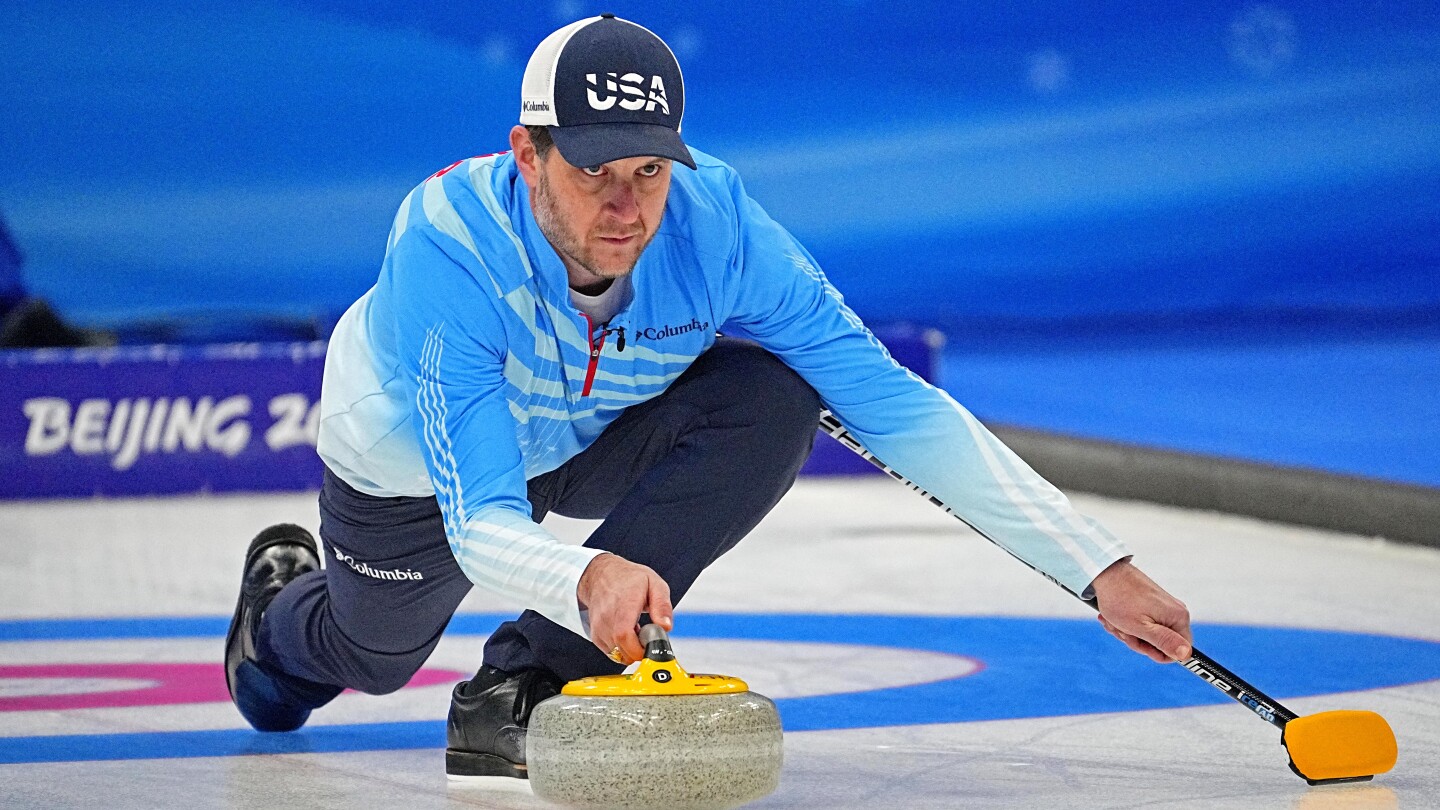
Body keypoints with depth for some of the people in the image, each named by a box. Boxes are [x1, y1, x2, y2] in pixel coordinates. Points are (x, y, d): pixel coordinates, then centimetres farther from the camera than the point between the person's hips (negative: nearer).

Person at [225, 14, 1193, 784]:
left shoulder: (716, 226, -35)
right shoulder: (448, 247, -43)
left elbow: (901, 409, -32)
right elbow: (479, 523, -45)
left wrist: (1101, 568, -38)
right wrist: (586, 576, -68)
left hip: (590, 434, 2)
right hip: (416, 464, -2)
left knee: (774, 401, -28)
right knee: (377, 654, 20)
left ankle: (521, 684, -19)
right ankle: (285, 603, 60)